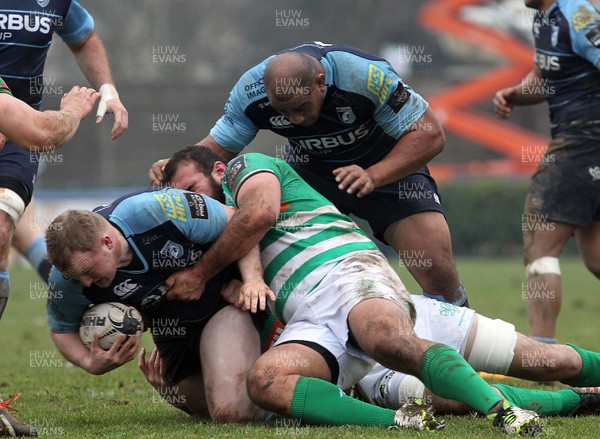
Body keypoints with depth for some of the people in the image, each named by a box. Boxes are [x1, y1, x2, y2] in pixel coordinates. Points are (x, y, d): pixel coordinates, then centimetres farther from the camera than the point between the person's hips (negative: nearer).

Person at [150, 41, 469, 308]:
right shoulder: (250, 91, -24)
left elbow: (430, 134, -29)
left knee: (437, 270, -17)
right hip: (310, 169, 3)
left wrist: (372, 176, -41)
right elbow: (219, 146, -11)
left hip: (389, 164, -3)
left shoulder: (366, 76, -35)